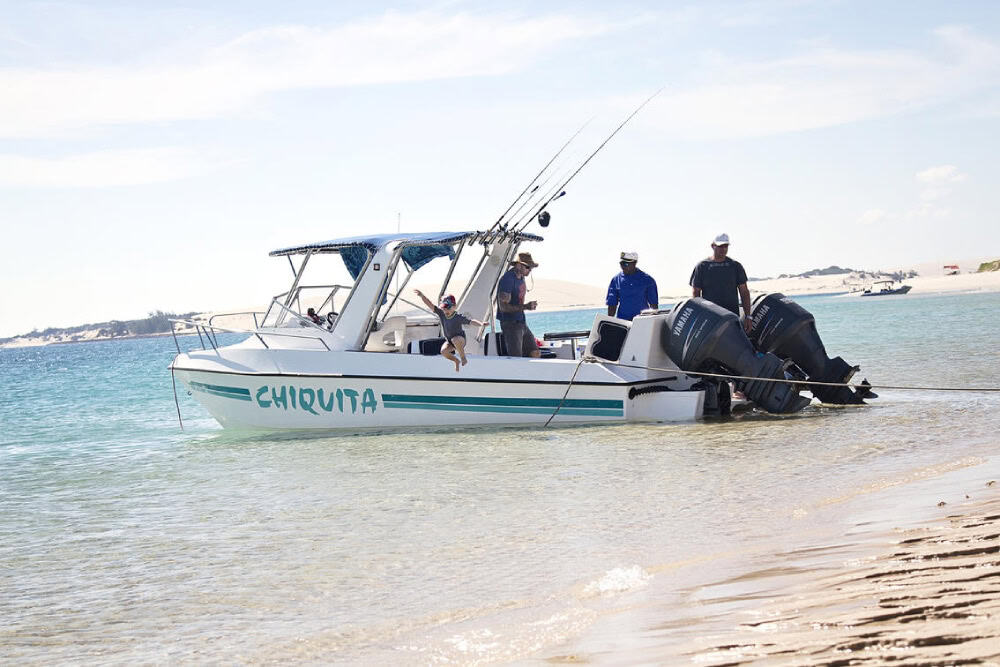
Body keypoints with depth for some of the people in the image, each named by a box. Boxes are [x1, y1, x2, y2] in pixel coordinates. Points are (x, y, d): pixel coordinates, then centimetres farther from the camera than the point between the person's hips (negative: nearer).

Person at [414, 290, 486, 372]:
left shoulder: (458, 317, -24)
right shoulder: (441, 313, -14)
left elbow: (471, 321, -26)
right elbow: (430, 305, -19)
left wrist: (481, 324, -45)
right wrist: (422, 296, -33)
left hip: (460, 340, -5)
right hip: (449, 341, 5)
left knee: (455, 340, -39)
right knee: (443, 351, -23)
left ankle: (463, 358, -16)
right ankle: (456, 361, 8)